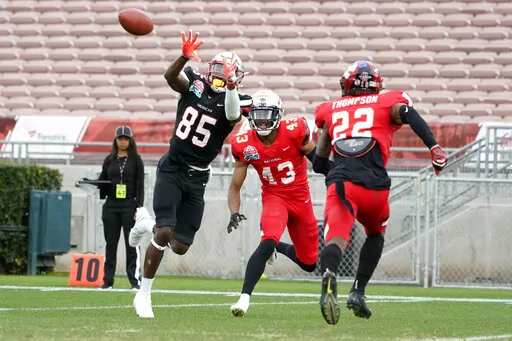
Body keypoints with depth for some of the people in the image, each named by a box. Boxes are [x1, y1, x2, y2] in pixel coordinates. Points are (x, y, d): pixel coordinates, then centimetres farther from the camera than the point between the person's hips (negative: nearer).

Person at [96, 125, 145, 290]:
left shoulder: (136, 160, 3)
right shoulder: (109, 160, 12)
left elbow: (140, 185, -1)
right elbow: (102, 181, 15)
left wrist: (139, 207, -9)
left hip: (129, 206, -3)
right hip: (111, 206, 3)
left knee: (131, 244, -6)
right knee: (110, 244, 5)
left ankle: (135, 281, -5)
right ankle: (108, 280, 9)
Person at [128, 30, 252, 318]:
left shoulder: (236, 102, -5)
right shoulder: (195, 84, -1)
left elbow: (233, 115, -29)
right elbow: (170, 77, -21)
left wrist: (230, 86, -46)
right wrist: (185, 56, -41)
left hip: (196, 178, 2)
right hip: (172, 169, -2)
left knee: (180, 247, 5)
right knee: (165, 234, -16)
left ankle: (148, 223, 37)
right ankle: (144, 294, -2)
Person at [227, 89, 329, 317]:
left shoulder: (294, 132, -18)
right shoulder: (245, 146, -13)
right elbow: (235, 187, -6)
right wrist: (234, 213, -22)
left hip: (301, 199, 1)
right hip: (274, 198, -1)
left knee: (309, 264, 11)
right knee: (267, 242, -31)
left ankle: (278, 247, 44)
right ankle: (244, 298, -29)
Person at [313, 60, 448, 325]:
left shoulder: (331, 110, 25)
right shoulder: (386, 104, 19)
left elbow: (318, 163, 27)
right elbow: (408, 114, -6)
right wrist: (434, 147, -13)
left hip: (340, 184, 0)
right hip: (373, 186, 0)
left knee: (336, 239, -18)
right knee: (375, 234, 29)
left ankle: (329, 274, -52)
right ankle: (357, 292, 19)